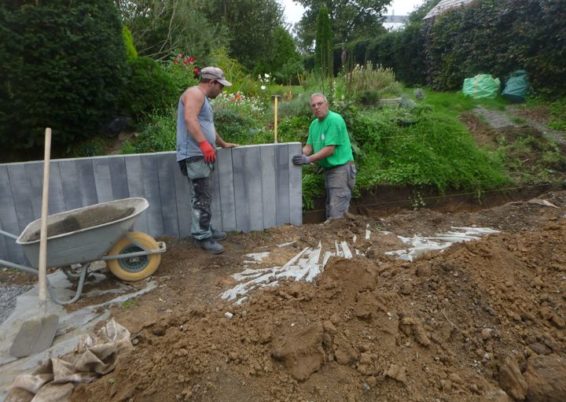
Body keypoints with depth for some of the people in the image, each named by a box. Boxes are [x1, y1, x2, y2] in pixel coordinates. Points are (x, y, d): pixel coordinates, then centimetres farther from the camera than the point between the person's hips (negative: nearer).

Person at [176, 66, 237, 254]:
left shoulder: (203, 98, 26)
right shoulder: (194, 93, -6)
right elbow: (190, 119, -23)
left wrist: (223, 144, 42)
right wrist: (204, 144, -31)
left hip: (202, 155, 10)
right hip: (195, 154, -10)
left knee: (203, 196, 13)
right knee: (201, 197, -9)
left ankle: (205, 229, 21)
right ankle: (203, 236, -3)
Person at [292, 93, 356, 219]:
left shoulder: (334, 120, -16)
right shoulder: (314, 124, 10)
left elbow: (329, 149, -22)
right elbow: (309, 146, 9)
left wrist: (308, 159, -26)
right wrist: (298, 155, -10)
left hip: (341, 169, -9)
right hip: (329, 169, 9)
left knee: (337, 214, -7)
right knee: (330, 208, 17)